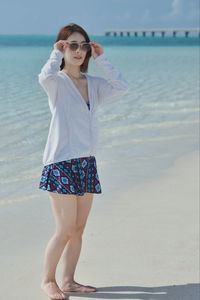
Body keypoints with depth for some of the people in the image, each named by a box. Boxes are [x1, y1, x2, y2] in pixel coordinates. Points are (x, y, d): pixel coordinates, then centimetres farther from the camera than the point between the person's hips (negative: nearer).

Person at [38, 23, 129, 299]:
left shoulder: (93, 84, 15)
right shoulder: (58, 82, -3)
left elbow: (122, 87, 2)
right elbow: (45, 77, -27)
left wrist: (101, 59, 2)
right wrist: (56, 53, -12)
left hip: (87, 162, 6)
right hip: (61, 162, -6)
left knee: (78, 229, 8)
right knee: (65, 230, -7)